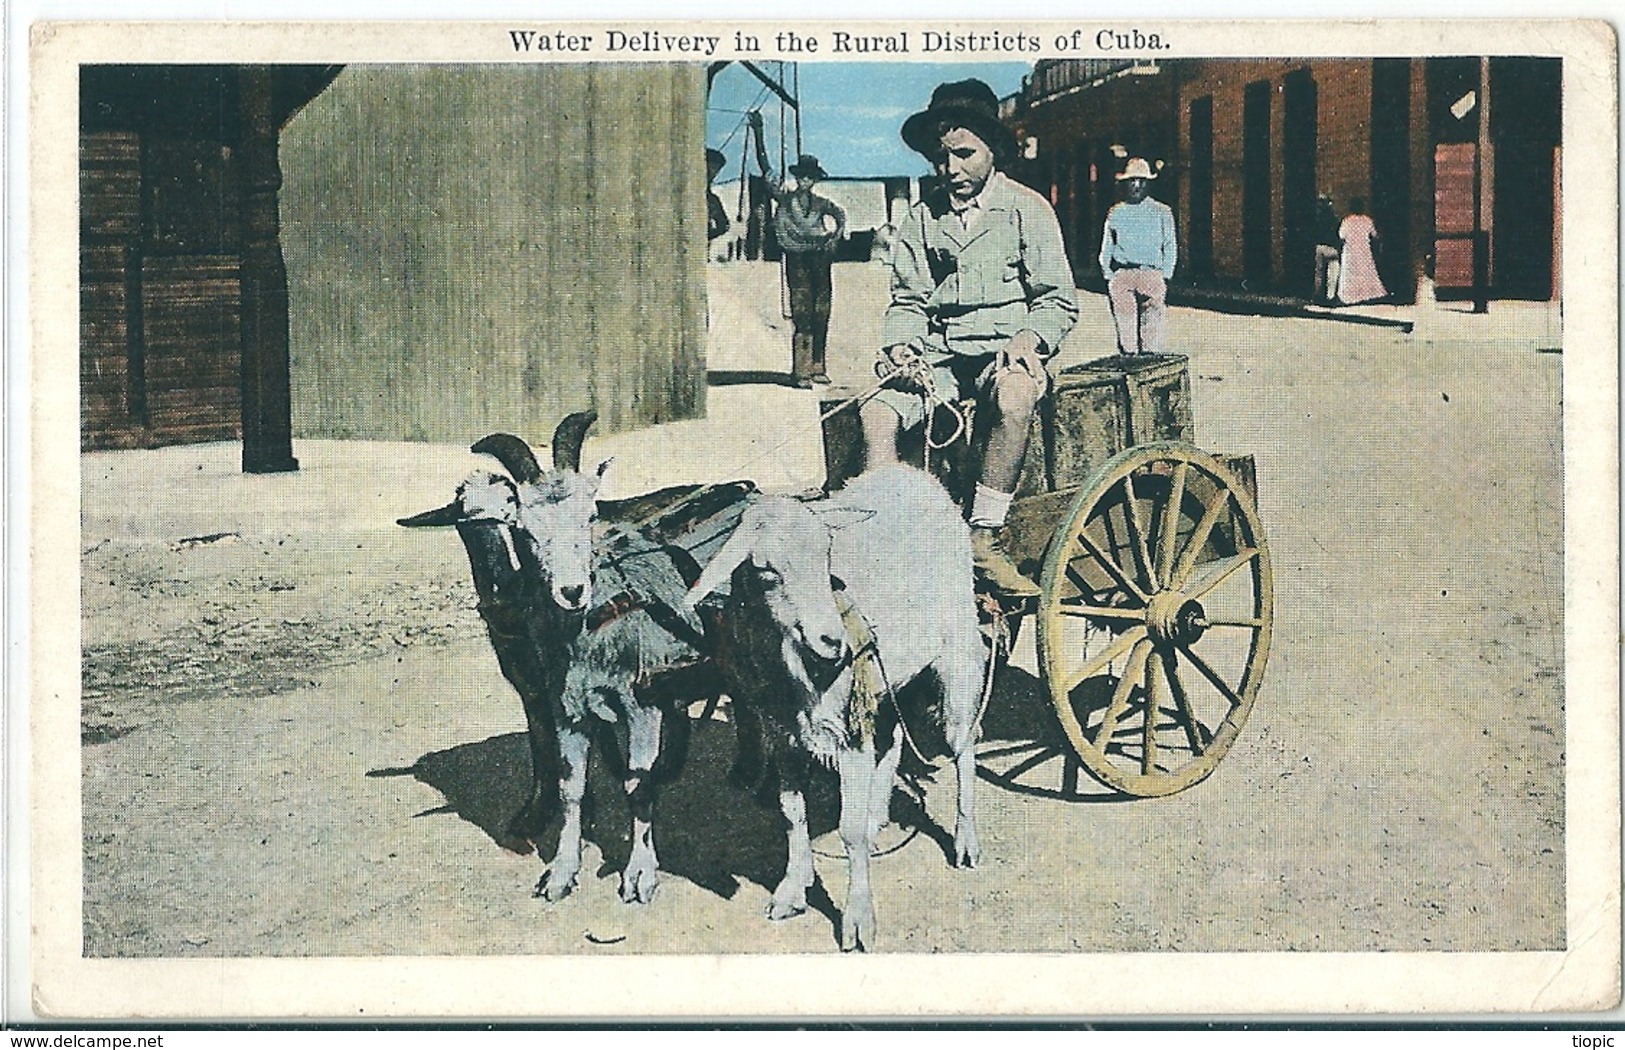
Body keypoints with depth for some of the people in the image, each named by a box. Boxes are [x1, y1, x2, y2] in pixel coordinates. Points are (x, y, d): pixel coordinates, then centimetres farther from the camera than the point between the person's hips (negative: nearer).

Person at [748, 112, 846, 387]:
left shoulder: (821, 204, 11)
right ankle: (802, 371, -11)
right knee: (802, 316, -10)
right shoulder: (785, 197, 2)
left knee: (821, 315, 4)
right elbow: (765, 168, -1)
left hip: (819, 260, 4)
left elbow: (840, 216, 28)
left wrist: (833, 241, 12)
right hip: (796, 259, -4)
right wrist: (758, 134, -5)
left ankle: (818, 367, 10)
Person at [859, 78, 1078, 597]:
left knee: (1013, 397, -39)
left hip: (1005, 349, -4)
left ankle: (984, 539, -34)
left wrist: (1026, 341, -18)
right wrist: (900, 345, -7)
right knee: (876, 411, -25)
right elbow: (908, 299, 14)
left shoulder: (1026, 209, 4)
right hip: (939, 355, 4)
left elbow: (1058, 302, 2)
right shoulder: (923, 216, 14)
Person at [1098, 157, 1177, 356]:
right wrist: (1109, 276, 6)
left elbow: (1171, 249, 10)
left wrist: (1164, 276, -1)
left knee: (1152, 323, -13)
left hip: (1151, 273, -2)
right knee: (1124, 326, -5)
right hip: (1121, 274, 2)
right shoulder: (1115, 213, 16)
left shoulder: (1162, 212, 11)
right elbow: (1105, 251, 18)